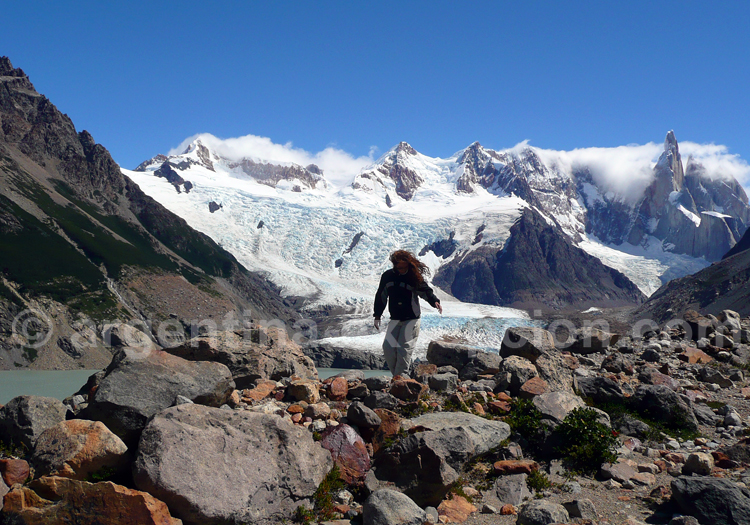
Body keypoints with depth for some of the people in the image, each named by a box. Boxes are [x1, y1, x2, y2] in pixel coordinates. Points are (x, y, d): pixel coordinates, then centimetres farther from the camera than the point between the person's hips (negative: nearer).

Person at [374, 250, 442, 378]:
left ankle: (400, 376, -3)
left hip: (412, 319, -4)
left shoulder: (414, 277, -7)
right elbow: (381, 296, 13)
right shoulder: (387, 276, 3)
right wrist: (377, 316, 14)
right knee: (388, 346, -5)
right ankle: (396, 374, 10)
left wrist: (435, 301, -22)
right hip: (395, 319, 4)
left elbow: (425, 291, -2)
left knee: (404, 347, -12)